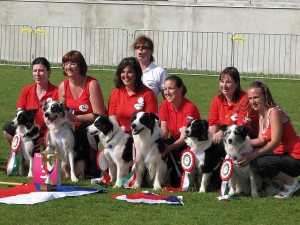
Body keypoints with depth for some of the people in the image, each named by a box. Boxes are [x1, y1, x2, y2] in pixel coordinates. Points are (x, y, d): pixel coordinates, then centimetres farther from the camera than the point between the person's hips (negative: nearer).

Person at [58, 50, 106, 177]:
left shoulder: (91, 84, -16)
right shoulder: (63, 86, 1)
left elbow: (99, 115, -19)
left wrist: (74, 118, -24)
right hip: (76, 128, 5)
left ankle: (94, 170, -18)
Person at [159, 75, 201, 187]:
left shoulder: (190, 108, -21)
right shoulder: (165, 104, -3)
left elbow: (184, 137, -26)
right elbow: (164, 131, -6)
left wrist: (167, 149, -40)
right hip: (176, 142, 6)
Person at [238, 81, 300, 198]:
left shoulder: (274, 112, -19)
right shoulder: (262, 114, 9)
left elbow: (275, 142, -24)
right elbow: (261, 140, 5)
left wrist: (253, 155, -27)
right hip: (281, 154, 9)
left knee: (257, 164, -24)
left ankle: (291, 182, -5)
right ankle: (274, 183, 14)